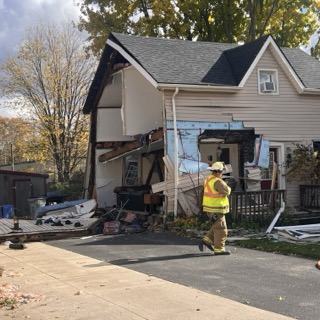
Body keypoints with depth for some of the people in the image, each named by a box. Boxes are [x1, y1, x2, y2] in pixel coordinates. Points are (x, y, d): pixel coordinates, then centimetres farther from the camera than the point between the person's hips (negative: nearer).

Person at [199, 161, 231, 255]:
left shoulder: (208, 180, 10)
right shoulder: (217, 181, -21)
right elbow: (227, 191, -20)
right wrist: (228, 188, 1)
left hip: (210, 208, 9)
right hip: (216, 209, -9)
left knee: (217, 226, 20)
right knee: (221, 229, -1)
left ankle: (206, 241, 15)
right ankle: (219, 249, 2)